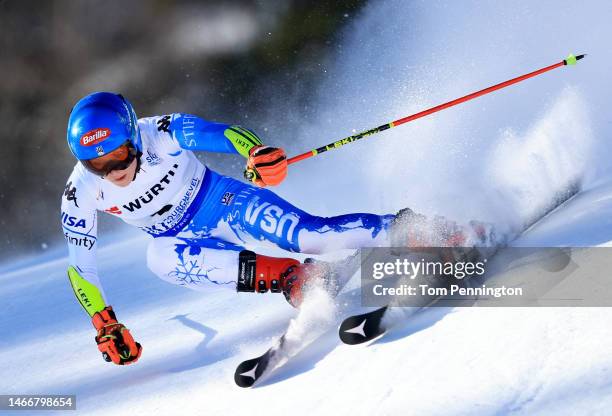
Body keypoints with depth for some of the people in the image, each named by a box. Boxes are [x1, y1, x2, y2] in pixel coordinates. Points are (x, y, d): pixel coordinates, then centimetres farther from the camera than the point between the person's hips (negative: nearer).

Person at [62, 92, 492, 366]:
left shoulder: (162, 133, -25)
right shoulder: (81, 194, -18)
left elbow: (222, 133, -25)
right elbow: (80, 265, -10)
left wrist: (257, 153, -46)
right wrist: (105, 326, -13)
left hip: (221, 202, -3)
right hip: (184, 237, 3)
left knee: (309, 234, -26)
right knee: (161, 257, -34)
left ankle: (413, 230, -19)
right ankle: (287, 277, -30)